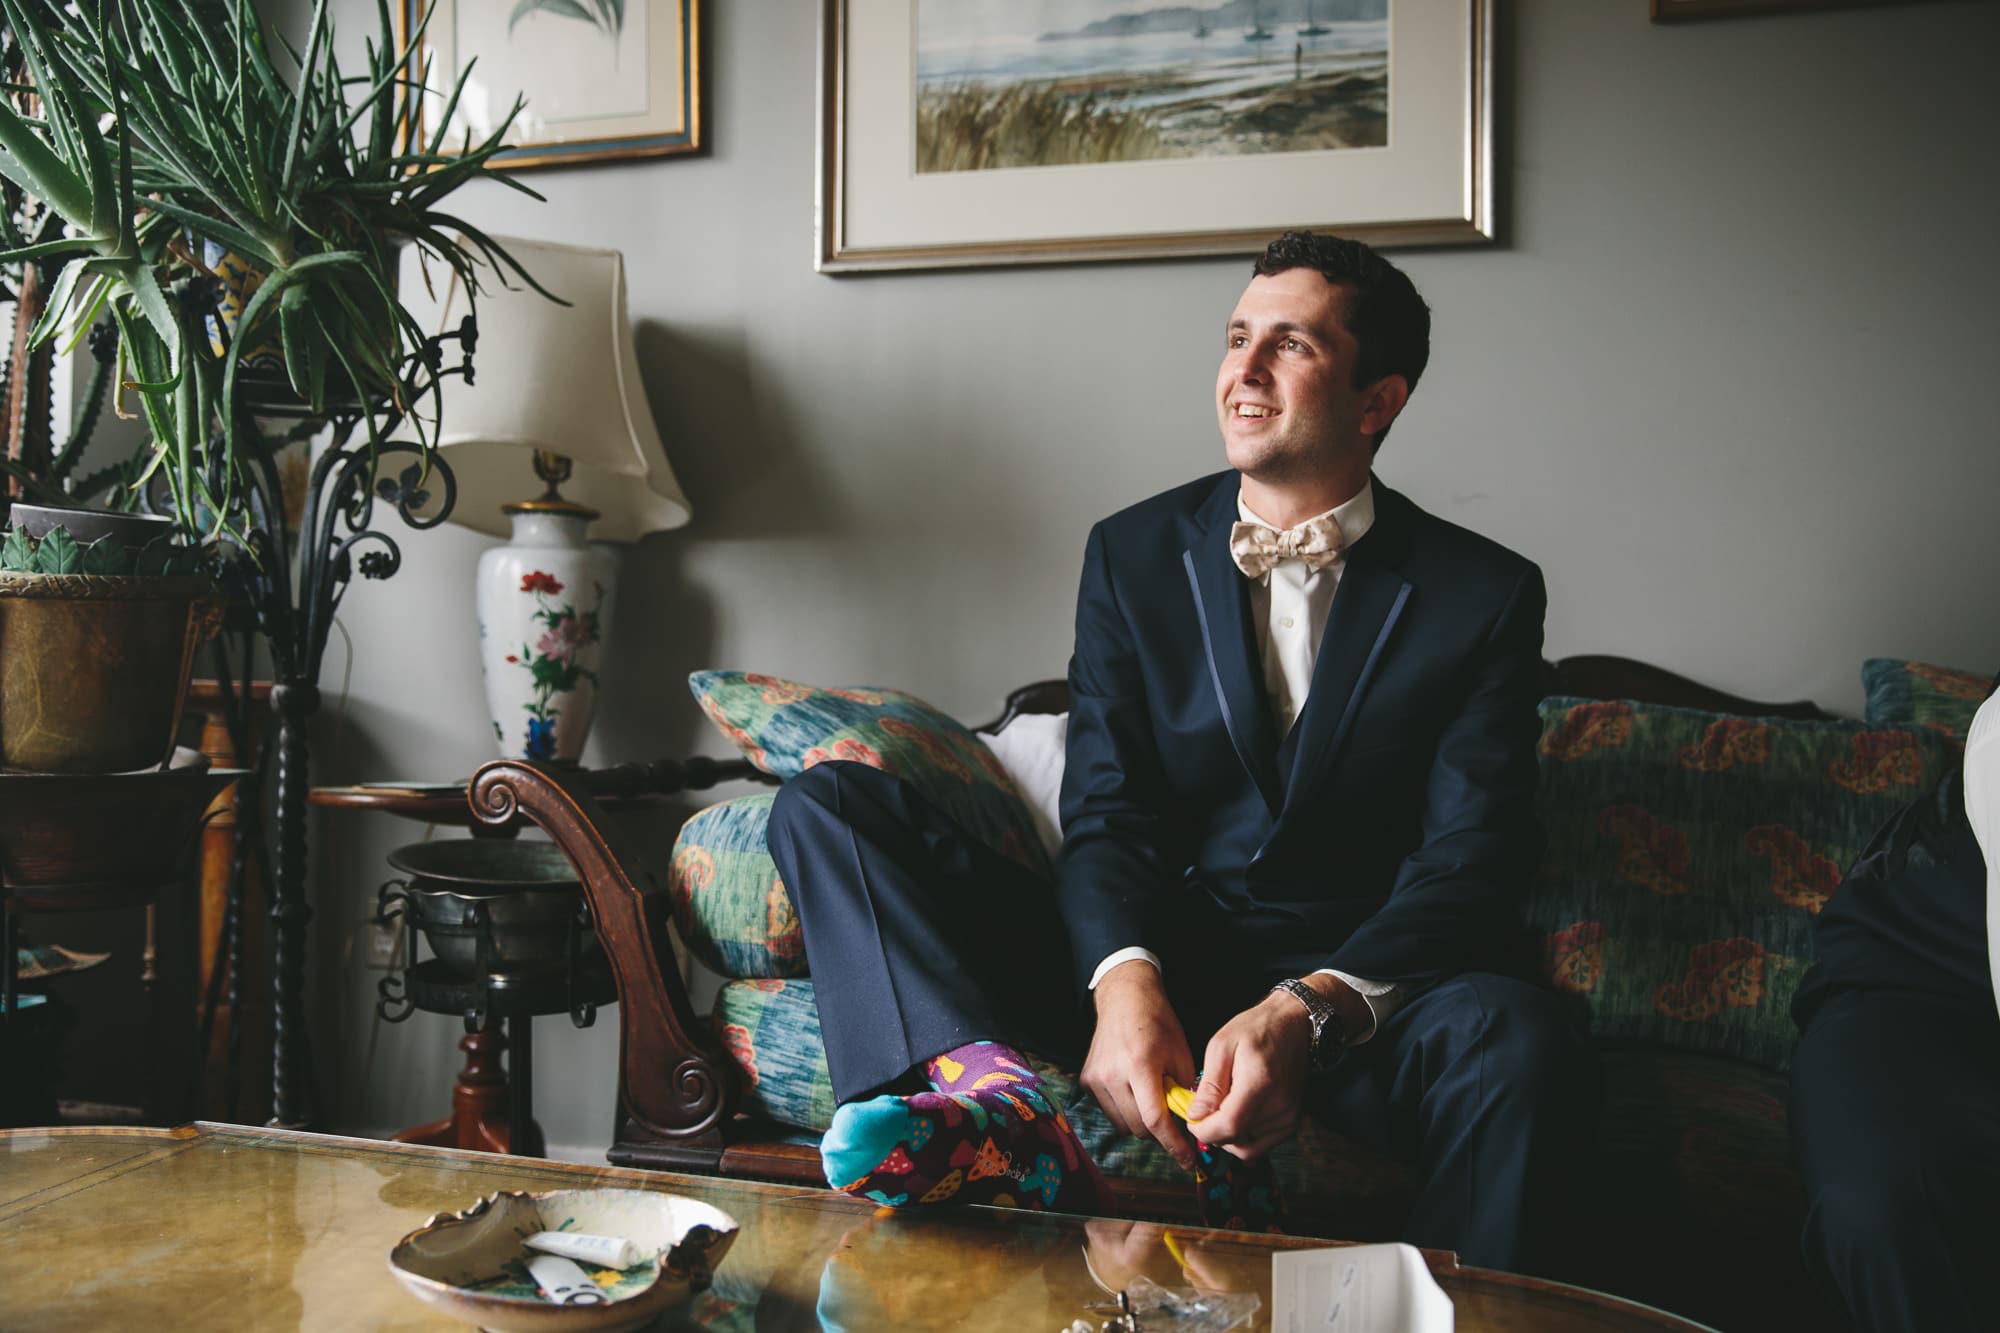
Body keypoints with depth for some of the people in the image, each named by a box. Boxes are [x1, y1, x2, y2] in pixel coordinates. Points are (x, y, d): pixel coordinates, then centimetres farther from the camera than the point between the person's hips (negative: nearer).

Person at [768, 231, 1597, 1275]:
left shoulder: (1484, 595, 1)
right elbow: (1107, 811, 0)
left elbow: (1469, 863, -8)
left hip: (1362, 983, -2)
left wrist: (1309, 1012, -28)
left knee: (1523, 1050, -39)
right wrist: (1125, 981, -23)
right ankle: (989, 1090, -37)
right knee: (830, 802, -14)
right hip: (1148, 963, 3)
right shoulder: (1135, 553, 8)